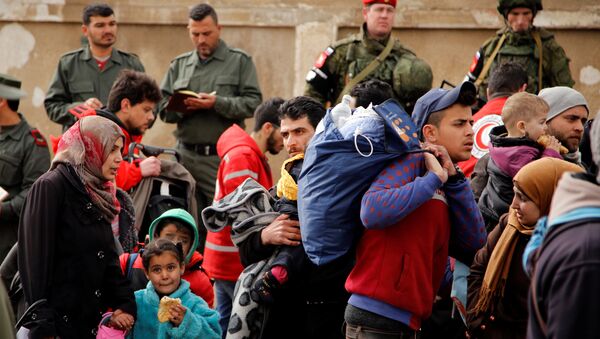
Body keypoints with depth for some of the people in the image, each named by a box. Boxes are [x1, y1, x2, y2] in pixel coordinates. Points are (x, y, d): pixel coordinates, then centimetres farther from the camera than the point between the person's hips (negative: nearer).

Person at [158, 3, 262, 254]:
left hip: (223, 157, -3)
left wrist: (217, 103, -16)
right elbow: (163, 109, 13)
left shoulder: (239, 61, 5)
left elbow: (253, 103, -4)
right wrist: (182, 107, -8)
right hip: (186, 155, 4)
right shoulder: (179, 65, 17)